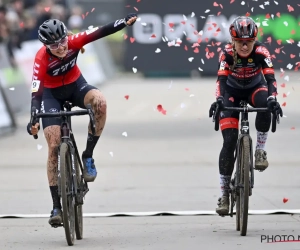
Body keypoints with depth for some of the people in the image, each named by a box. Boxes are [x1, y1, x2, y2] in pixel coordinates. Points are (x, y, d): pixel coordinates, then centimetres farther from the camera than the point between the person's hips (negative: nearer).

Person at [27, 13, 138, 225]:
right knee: (54, 147, -11)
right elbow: (36, 92, -36)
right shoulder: (42, 58, -31)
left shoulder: (74, 41, -25)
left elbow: (101, 32, -34)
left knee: (99, 101, -33)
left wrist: (126, 22, -48)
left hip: (75, 85, 2)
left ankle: (88, 156, -16)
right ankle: (56, 206, -7)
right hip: (52, 94, -2)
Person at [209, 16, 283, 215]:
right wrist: (219, 99, -52)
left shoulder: (261, 52, -26)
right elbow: (222, 79, -33)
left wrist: (273, 99, -50)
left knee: (265, 104, -38)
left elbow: (270, 78, -32)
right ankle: (224, 194, -7)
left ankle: (260, 151, -20)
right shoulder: (227, 54, -25)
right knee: (229, 142, -13)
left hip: (255, 88, 0)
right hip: (233, 92, 0)